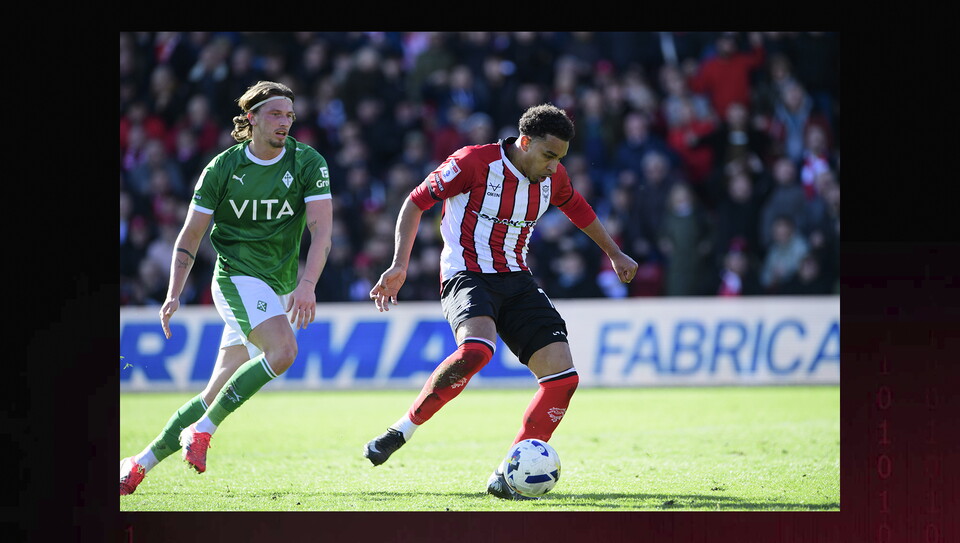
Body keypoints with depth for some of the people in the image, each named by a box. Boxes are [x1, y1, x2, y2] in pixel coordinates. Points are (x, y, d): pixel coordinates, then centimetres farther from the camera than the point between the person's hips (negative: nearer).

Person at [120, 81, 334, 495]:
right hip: (237, 276, -3)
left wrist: (307, 284, -27)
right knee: (282, 352, -29)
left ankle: (143, 462, 12)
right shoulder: (222, 168, -3)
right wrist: (174, 294, -9)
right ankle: (202, 430, -20)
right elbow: (190, 236, 3)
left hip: (280, 289, 3)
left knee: (217, 395, 2)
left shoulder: (308, 163, -2)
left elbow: (321, 228, -11)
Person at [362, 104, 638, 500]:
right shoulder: (473, 162, -14)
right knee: (476, 349, -38)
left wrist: (614, 253, 38)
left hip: (516, 281, 7)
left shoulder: (552, 177, 4)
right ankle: (402, 430, -22)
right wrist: (400, 266, -15)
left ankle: (507, 476, -4)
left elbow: (577, 208, 28)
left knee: (563, 376, -10)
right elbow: (416, 203, -6)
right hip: (467, 276, -7)